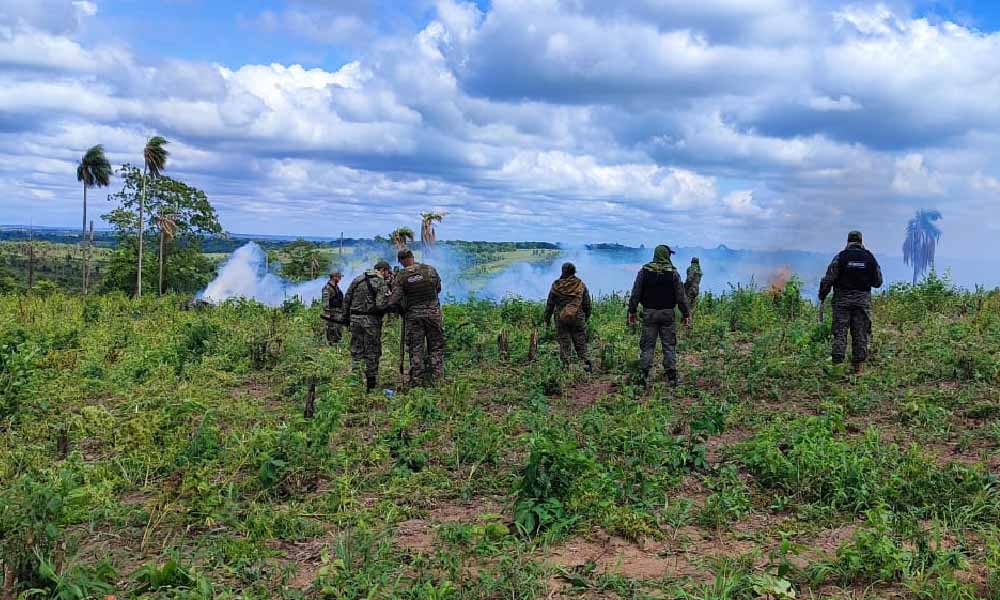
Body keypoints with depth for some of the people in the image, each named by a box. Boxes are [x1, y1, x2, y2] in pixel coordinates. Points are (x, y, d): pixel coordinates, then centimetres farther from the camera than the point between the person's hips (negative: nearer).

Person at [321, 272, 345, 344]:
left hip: (339, 313, 9)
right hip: (332, 313, -9)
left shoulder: (337, 287, 15)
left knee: (339, 331, 11)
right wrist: (327, 313, -24)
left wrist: (343, 312, 21)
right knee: (331, 331, -5)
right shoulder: (327, 288, -12)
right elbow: (325, 302, -19)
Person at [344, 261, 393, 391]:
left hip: (355, 318, 5)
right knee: (372, 352, 4)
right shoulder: (382, 283, -8)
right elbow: (381, 305, -19)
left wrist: (347, 316, 17)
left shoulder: (357, 279, 9)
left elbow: (346, 300, 10)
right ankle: (371, 383, 8)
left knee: (356, 350, 12)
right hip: (371, 320, -5)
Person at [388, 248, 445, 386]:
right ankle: (436, 379, 4)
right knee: (436, 348, 8)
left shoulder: (401, 276, -6)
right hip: (433, 312, 1)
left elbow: (394, 301, -9)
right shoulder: (430, 270, -2)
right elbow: (438, 288, 12)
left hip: (413, 315, -1)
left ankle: (417, 381, 6)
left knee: (415, 349, 7)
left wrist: (401, 310, 11)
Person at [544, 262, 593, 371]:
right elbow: (587, 303, 7)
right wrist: (587, 317, 19)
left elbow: (550, 304, 1)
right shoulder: (581, 285, 2)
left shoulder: (556, 285, -3)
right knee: (580, 342, 10)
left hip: (561, 318, -1)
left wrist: (547, 319, 10)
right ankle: (586, 361, -8)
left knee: (564, 343, 6)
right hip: (578, 318, 1)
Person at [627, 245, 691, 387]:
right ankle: (672, 377, 6)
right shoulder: (673, 272, -3)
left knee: (647, 345, 6)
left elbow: (636, 293, 0)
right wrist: (686, 313, 5)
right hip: (668, 314, -1)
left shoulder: (644, 271, 0)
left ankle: (643, 374, -1)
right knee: (669, 346, 5)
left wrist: (632, 311, 7)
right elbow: (681, 295, -2)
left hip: (649, 313, 1)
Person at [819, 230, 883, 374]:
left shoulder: (841, 257, -3)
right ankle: (859, 367, 8)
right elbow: (878, 282, 8)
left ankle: (837, 364, -9)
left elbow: (828, 279, -7)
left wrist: (822, 298, 1)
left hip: (842, 299, -2)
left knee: (840, 332, -1)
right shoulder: (869, 257, 4)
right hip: (863, 300, 2)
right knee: (860, 334, 7)